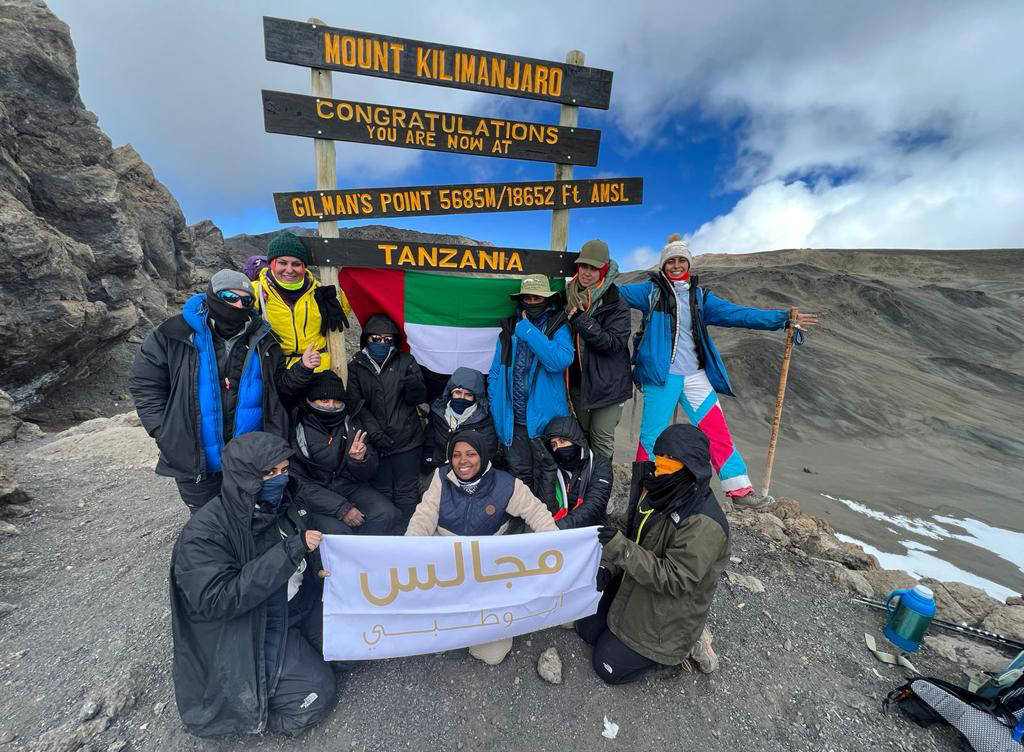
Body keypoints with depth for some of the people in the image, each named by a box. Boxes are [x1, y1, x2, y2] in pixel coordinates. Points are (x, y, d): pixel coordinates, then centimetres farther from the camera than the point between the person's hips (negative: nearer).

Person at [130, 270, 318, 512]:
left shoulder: (262, 340, 0)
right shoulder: (173, 335, -9)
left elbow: (280, 385, 7)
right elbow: (145, 386, -3)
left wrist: (303, 369, -12)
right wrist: (168, 436, -9)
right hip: (196, 462, -2)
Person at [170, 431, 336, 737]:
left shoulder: (283, 503, -7)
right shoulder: (205, 531, -24)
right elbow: (216, 601, -30)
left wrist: (318, 569, -9)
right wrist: (289, 550, -36)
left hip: (304, 603, 6)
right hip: (255, 628, -6)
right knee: (317, 694, -10)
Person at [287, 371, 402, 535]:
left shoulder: (352, 421, -2)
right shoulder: (297, 428, -11)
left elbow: (369, 473, 2)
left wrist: (359, 460, -22)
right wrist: (341, 508, -18)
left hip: (348, 484, 3)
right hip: (314, 492, -3)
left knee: (386, 514, -19)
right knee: (336, 531, -28)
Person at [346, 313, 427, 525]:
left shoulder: (406, 362, 2)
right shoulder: (356, 367, 4)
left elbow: (418, 399, -3)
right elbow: (357, 404, -2)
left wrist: (415, 387, -27)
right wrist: (374, 432, -14)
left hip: (406, 439, -1)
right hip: (375, 442, 1)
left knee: (406, 492, 5)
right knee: (381, 491, 13)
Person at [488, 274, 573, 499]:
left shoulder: (559, 328, -3)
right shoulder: (509, 330, 7)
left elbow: (559, 361, -23)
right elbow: (495, 373, 9)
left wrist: (528, 331, -18)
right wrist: (496, 412, 1)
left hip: (546, 419, -3)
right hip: (513, 421, 3)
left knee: (545, 477, 10)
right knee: (519, 477, 17)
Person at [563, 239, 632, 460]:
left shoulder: (616, 303, -12)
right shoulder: (570, 296, 4)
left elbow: (614, 343, -21)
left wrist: (581, 321, -25)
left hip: (608, 382, -5)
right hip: (578, 379, 5)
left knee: (602, 438, 0)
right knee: (582, 433, 17)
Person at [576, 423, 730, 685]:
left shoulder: (703, 524, -30)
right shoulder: (659, 491, -6)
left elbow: (675, 580, -29)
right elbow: (635, 538, 6)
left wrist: (621, 549, -38)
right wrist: (608, 568, -9)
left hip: (669, 612, -7)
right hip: (633, 588, 7)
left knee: (608, 667, 1)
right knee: (586, 627, 12)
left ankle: (686, 644, 12)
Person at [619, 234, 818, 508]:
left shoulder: (699, 296, 14)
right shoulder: (651, 291, 4)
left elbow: (736, 313, 12)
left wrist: (785, 318, 9)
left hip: (695, 377, 4)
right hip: (660, 375, -4)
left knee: (717, 432, 4)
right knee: (652, 435, 0)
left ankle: (740, 490, 14)